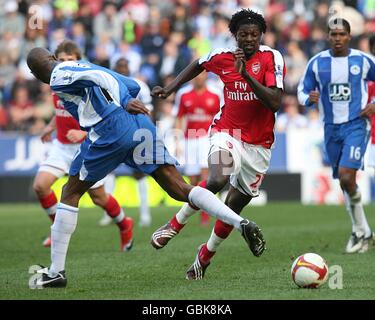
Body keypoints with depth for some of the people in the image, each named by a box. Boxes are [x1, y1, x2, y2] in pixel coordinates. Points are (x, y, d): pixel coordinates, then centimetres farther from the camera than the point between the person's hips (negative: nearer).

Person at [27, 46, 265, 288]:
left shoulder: (59, 77, 5)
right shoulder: (82, 65, 29)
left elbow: (97, 77, -15)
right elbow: (133, 86, 29)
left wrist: (124, 105, -26)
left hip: (111, 130, -7)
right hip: (142, 124, 7)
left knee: (71, 194, 9)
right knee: (181, 190, 2)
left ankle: (56, 272, 9)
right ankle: (241, 223, -17)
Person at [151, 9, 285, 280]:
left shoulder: (272, 58, -11)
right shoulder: (222, 57, -2)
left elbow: (275, 103, -21)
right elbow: (198, 65, 21)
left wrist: (247, 76, -29)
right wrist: (169, 89, 14)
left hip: (259, 144, 0)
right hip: (227, 132, 0)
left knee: (234, 205, 4)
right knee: (218, 179, -31)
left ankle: (205, 256, 27)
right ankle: (174, 225, -11)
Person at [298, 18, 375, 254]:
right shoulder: (317, 63, 2)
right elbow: (302, 90, 9)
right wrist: (309, 99, -14)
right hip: (331, 128, 4)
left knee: (346, 177, -20)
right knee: (345, 182, 8)